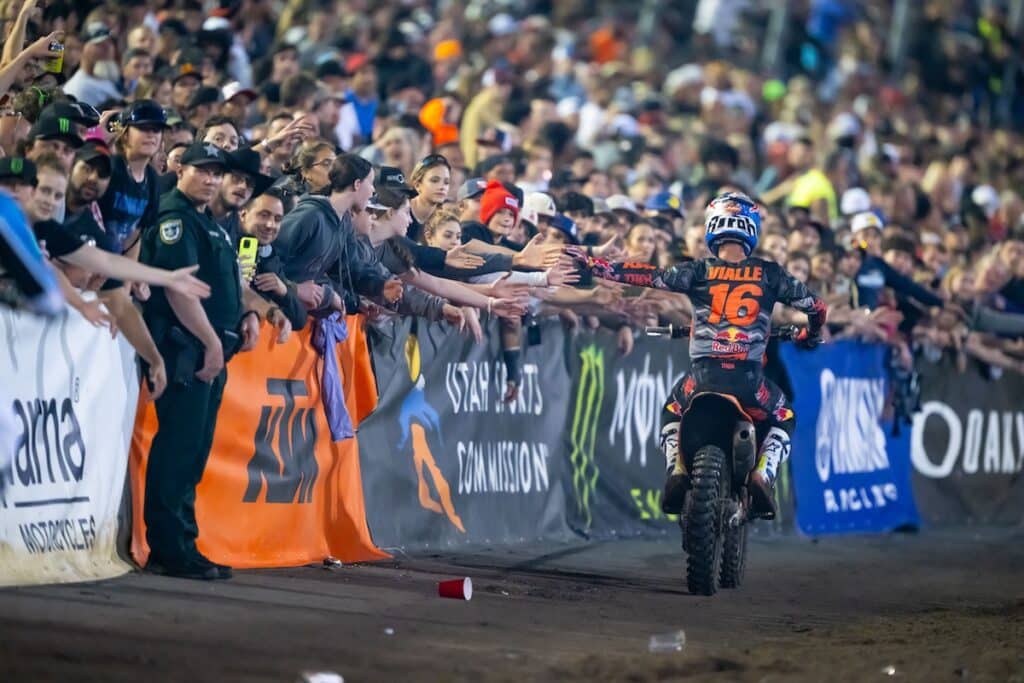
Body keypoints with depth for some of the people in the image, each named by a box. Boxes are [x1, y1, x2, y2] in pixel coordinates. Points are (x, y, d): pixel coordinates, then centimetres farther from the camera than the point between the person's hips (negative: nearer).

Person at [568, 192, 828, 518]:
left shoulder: (700, 271, 6)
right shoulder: (769, 273, 9)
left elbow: (648, 276, -1)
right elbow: (816, 306, 16)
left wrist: (590, 262, 7)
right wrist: (809, 335, 39)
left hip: (703, 377, 0)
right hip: (749, 379, 0)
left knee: (671, 412, 33)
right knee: (783, 418, 29)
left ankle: (677, 470, 6)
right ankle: (762, 476, 3)